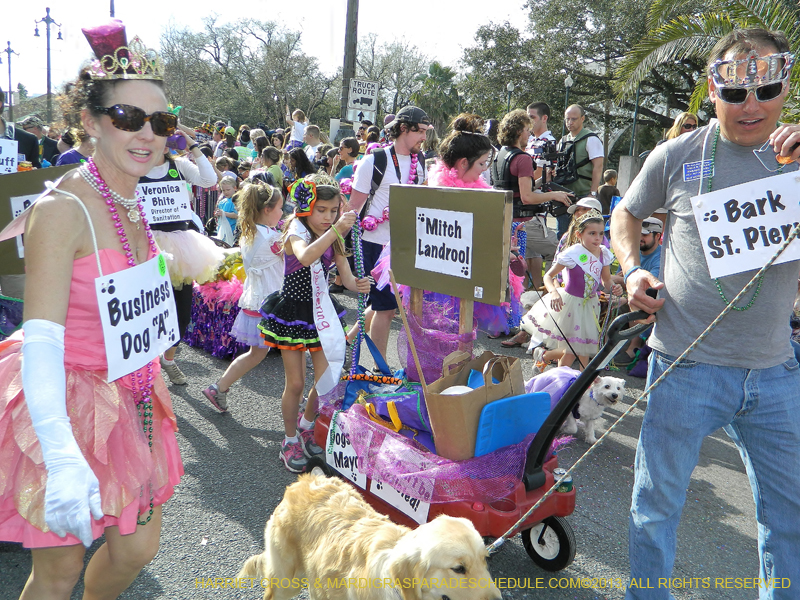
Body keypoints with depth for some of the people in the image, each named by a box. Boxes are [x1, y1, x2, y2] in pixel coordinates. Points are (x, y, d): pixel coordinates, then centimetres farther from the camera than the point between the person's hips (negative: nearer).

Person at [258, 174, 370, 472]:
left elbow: (346, 277, -4)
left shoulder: (334, 239, 3)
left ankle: (307, 425, 34)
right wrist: (336, 230, -46)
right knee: (295, 383, 3)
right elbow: (305, 257, -41)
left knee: (327, 379, 5)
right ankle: (290, 441, 25)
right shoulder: (295, 232, -16)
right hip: (292, 313, -5)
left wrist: (358, 284, -27)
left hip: (321, 312, 5)